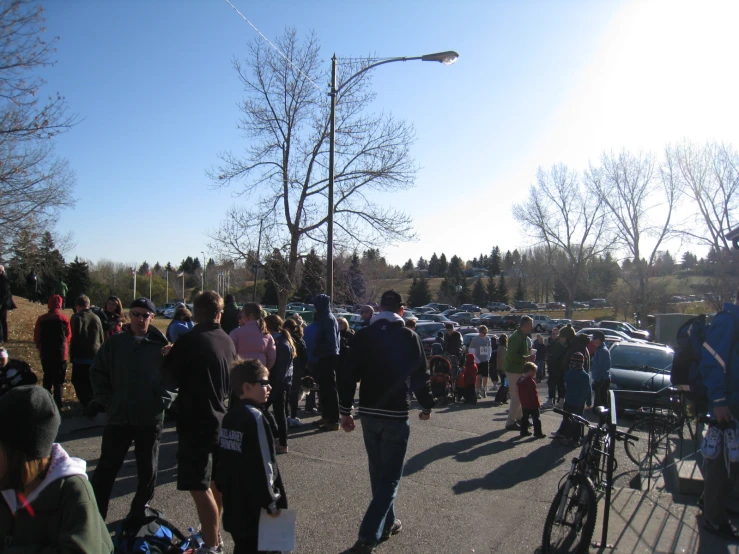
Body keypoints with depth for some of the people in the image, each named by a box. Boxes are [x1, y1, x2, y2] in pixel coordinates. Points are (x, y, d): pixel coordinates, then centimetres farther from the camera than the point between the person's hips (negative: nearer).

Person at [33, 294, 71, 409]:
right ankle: (57, 407, 0)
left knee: (47, 379, 17)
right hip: (61, 354, -2)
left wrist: (41, 348, 18)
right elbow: (68, 336, 1)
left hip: (45, 354, 2)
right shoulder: (64, 319, -7)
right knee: (58, 381, 4)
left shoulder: (41, 319, -3)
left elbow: (36, 337, 1)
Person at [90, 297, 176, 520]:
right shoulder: (114, 343, 0)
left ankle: (139, 512, 29)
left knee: (148, 468, 13)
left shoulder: (160, 345, -4)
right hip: (118, 416, 0)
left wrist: (163, 400, -9)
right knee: (106, 467, 7)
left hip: (151, 418, 0)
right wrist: (105, 400, -2)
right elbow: (97, 373, 5)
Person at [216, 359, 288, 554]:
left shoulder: (230, 415, 5)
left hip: (234, 500, 8)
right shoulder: (255, 417, -19)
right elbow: (262, 464, -21)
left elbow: (224, 459, 12)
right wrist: (271, 502, -13)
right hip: (253, 503, -8)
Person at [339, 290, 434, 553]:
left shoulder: (362, 335, 1)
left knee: (378, 473, 20)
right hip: (396, 414, -4)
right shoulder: (408, 337, -5)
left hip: (368, 413, 4)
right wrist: (426, 406, 12)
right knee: (390, 477, 3)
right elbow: (421, 375, -3)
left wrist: (346, 410, 6)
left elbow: (350, 375, 0)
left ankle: (386, 523, 33)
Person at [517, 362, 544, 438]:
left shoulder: (519, 380, 4)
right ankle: (537, 433, 5)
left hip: (524, 404, 8)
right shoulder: (531, 381, -21)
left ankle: (523, 431, 19)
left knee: (524, 417, 16)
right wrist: (537, 403, -9)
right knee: (536, 418, 2)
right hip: (533, 404, -7)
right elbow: (534, 394, -19)